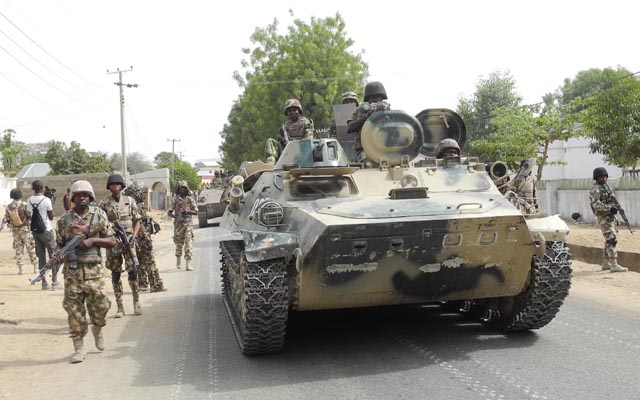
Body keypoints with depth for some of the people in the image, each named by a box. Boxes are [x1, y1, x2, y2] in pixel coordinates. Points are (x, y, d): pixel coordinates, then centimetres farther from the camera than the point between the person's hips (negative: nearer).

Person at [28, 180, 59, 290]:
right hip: (46, 231, -5)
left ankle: (44, 282, 11)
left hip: (35, 231, 5)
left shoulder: (29, 201, 1)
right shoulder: (46, 200, -14)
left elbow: (30, 215, 12)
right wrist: (52, 205, 3)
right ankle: (54, 282, -1)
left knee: (41, 256, 10)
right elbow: (51, 217, -6)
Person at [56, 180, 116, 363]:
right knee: (74, 307, -1)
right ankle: (79, 348, 9)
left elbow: (112, 241, 3)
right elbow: (59, 244, 13)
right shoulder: (64, 219, 6)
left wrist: (93, 240, -12)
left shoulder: (99, 215, 3)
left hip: (93, 269, -1)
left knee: (99, 304, -3)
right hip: (72, 270, 1)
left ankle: (97, 329, 29)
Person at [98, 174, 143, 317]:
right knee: (115, 274, 4)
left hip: (127, 239, 0)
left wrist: (133, 236, -3)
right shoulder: (104, 203, 4)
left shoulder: (130, 201, 7)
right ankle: (120, 307, 10)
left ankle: (136, 301, 7)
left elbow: (137, 221, 10)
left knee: (132, 270, -10)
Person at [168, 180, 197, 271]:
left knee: (188, 242, -11)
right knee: (179, 243, 9)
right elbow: (169, 212, 6)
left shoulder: (190, 198, 6)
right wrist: (176, 216, -12)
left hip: (188, 223, -1)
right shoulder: (175, 199, 6)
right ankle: (178, 260, 33)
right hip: (178, 223, 1)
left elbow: (196, 212, 7)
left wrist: (188, 211, -12)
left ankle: (188, 263, -13)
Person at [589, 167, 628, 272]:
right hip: (604, 218, -9)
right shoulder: (595, 190, -11)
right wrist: (610, 208, -28)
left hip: (611, 217, 9)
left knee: (609, 241, 13)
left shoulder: (606, 187, 17)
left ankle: (605, 263, 20)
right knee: (612, 240, -15)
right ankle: (614, 265, -19)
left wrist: (616, 207, 7)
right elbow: (596, 205, -23)